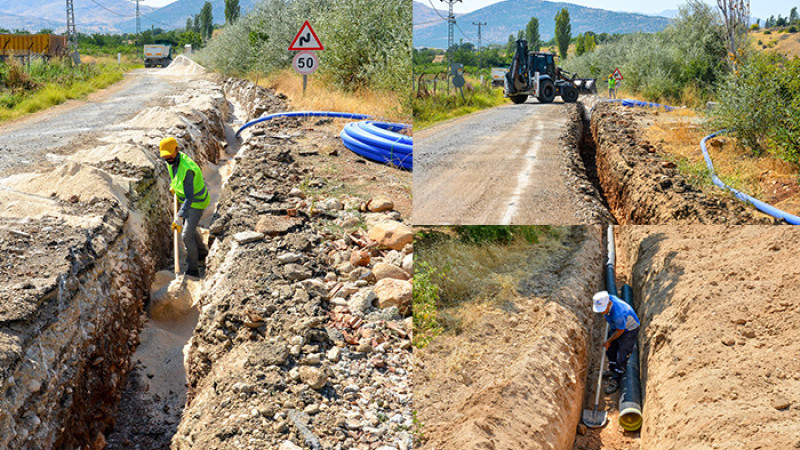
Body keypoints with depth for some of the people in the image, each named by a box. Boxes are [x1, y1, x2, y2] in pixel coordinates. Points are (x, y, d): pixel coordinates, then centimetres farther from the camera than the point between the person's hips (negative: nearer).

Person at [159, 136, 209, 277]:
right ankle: (201, 252, 51)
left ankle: (192, 269, 2)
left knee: (187, 235, -10)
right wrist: (172, 185, 33)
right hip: (187, 198, 9)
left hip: (197, 203, -9)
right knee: (188, 227, 26)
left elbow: (189, 198, -41)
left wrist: (179, 217, -46)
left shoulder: (187, 170, -39)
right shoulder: (171, 160, -11)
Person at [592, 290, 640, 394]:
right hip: (615, 326, 8)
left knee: (622, 356, -4)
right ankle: (613, 369, 44)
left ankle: (615, 381, 12)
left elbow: (620, 331, -25)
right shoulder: (604, 299, -23)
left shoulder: (618, 312, -44)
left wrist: (609, 341, -9)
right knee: (610, 350, 20)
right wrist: (608, 318, 24)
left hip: (629, 330, -8)